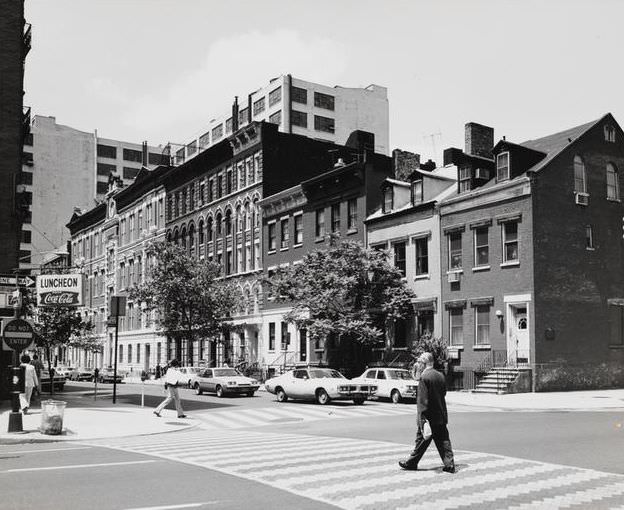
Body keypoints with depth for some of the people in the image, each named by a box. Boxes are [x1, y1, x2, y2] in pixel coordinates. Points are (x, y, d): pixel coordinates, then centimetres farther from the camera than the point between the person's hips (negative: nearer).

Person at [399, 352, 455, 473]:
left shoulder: (424, 377, -15)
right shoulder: (440, 376, 8)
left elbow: (422, 399, -19)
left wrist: (422, 418, -21)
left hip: (429, 417, -6)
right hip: (441, 416, 6)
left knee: (422, 440, 6)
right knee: (443, 441, 9)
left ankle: (411, 462, 19)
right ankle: (449, 464, 7)